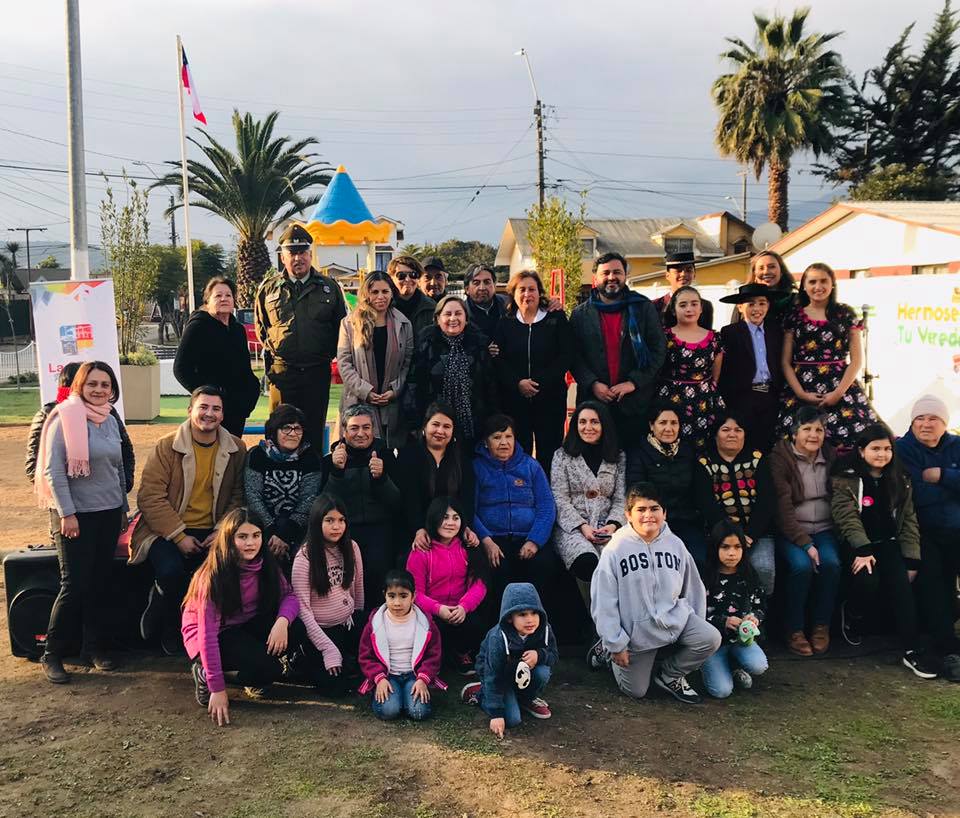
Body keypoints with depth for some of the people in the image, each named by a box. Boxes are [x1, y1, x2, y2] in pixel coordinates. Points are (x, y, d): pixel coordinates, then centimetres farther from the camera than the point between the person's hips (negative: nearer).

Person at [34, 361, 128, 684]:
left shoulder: (110, 421, 8)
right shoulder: (65, 418, -11)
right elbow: (53, 470, -14)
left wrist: (124, 508, 19)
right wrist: (66, 513, -17)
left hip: (108, 513, 6)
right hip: (75, 515, -6)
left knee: (100, 583, 10)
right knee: (75, 585, -3)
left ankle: (95, 645, 23)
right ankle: (52, 654, 12)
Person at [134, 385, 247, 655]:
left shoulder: (236, 449, 5)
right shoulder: (166, 446, -3)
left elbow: (238, 496, 5)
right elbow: (149, 496, -8)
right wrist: (179, 536, -15)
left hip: (212, 534, 2)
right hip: (167, 532, -2)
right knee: (171, 572, -31)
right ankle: (167, 623, 4)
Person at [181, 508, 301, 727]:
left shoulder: (265, 565, -9)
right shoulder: (213, 576, -26)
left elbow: (289, 595, -9)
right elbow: (208, 634, -27)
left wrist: (282, 621, -33)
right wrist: (217, 689, -29)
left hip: (246, 627, 6)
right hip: (212, 637, -6)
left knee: (294, 627, -20)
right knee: (266, 667, -28)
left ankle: (254, 678, 4)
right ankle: (203, 673, -3)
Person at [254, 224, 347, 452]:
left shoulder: (329, 287, 6)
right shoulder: (268, 288, 7)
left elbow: (341, 325, 11)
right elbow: (261, 327, 16)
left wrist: (327, 354, 4)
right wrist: (272, 352, 8)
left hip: (318, 372, 0)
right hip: (282, 372, 0)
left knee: (315, 431, 8)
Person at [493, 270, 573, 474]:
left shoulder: (556, 319, 5)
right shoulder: (505, 323, 10)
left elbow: (565, 356, -3)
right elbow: (498, 360, 1)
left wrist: (541, 382, -13)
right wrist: (518, 383, -14)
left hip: (550, 398, -1)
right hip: (514, 399, 1)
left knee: (548, 454, 0)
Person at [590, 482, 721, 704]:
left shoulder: (675, 544, -2)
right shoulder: (616, 550, -15)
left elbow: (694, 589, 9)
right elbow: (604, 602, -13)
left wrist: (696, 627, 6)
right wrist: (616, 644, -13)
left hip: (674, 617, 3)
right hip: (636, 629, -3)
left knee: (711, 639, -20)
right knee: (636, 691, 5)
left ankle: (669, 675, 6)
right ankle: (607, 651, 35)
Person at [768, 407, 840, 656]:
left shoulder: (831, 456, 10)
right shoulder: (780, 457, -5)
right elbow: (783, 506, -13)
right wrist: (805, 544, -21)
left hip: (823, 529, 4)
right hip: (790, 531, -3)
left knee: (831, 562, -26)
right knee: (802, 565, -30)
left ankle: (821, 626, -8)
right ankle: (794, 630, -12)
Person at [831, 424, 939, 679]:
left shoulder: (901, 481, 11)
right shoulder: (846, 479, -2)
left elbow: (909, 520, 9)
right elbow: (848, 517, -13)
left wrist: (912, 559, 0)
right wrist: (863, 550, -25)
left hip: (889, 543, 3)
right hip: (859, 545, -3)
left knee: (901, 585, -23)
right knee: (867, 580, -30)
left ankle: (911, 651, -24)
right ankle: (852, 616, 4)